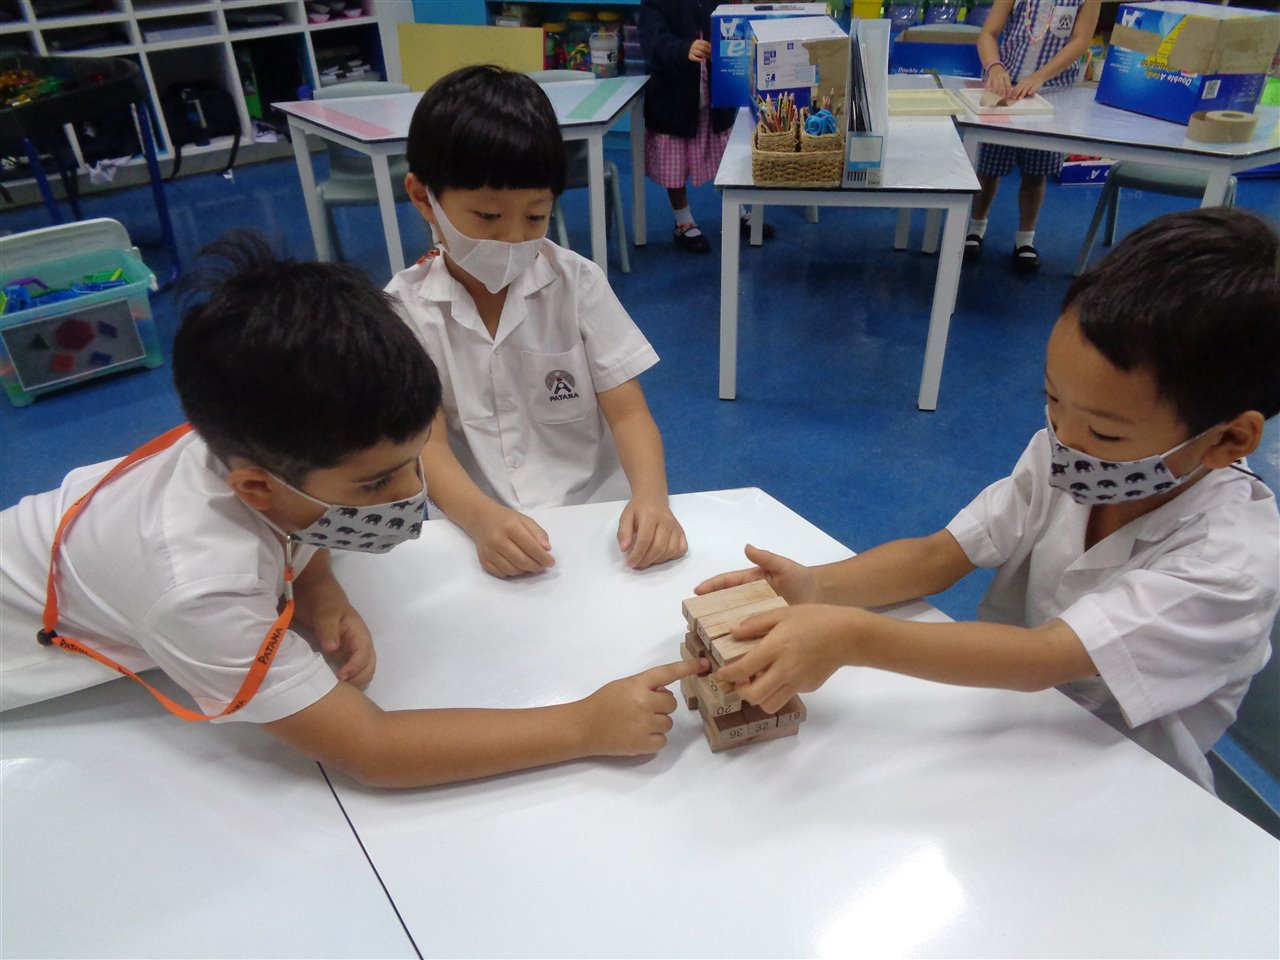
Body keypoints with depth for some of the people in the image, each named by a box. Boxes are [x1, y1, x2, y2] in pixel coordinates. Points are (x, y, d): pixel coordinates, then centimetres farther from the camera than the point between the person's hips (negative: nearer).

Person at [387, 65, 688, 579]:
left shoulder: (578, 283, -1)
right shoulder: (406, 308, -3)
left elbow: (627, 411, -4)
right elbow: (427, 442, -9)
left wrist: (651, 496, -24)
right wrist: (483, 519, -29)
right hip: (475, 531, -1)